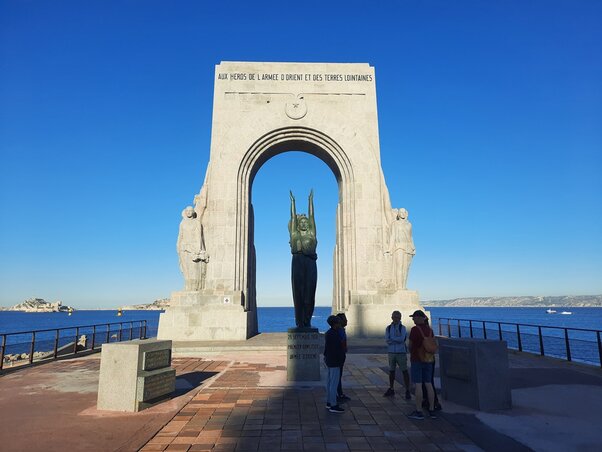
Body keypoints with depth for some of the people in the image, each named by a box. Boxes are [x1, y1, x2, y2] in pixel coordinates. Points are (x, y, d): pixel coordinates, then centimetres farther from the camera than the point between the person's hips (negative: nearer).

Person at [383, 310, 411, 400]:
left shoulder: (402, 328, -3)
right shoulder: (388, 328, 5)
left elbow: (402, 339, -18)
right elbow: (387, 340, -8)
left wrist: (392, 338, -10)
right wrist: (397, 339, -16)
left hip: (401, 352, -3)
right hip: (391, 352, 3)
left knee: (404, 371, -1)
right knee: (391, 371, 13)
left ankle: (407, 391, 7)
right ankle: (391, 389, 26)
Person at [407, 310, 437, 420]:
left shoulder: (415, 329, -16)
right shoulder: (429, 330, 5)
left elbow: (410, 345, -8)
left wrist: (411, 354, 11)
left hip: (417, 360, -7)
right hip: (428, 360, 7)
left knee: (418, 385, -2)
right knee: (428, 384, 11)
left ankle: (419, 412, 2)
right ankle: (432, 411, 16)